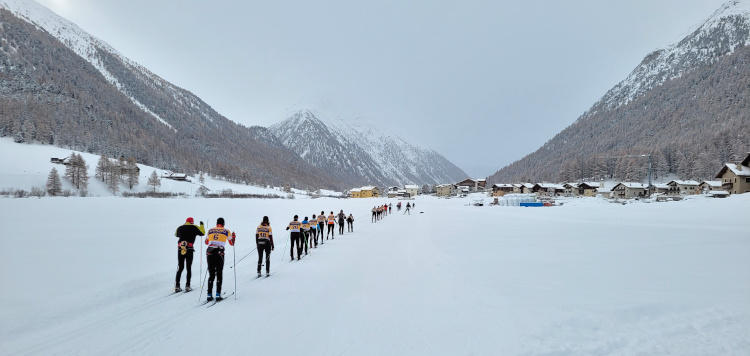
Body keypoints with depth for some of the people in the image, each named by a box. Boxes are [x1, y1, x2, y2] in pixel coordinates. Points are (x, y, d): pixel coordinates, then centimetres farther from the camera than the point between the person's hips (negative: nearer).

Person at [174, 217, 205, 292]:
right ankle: (187, 286, -3)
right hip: (189, 249, -3)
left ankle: (177, 286, 8)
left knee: (180, 268, 10)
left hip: (180, 249, 3)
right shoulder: (194, 227, 4)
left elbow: (176, 235, 36)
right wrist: (202, 225, 26)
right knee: (189, 268, 2)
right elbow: (202, 233, 10)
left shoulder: (179, 228, 16)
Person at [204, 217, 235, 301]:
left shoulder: (210, 230, 15)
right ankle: (218, 294, 0)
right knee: (219, 274, 8)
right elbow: (232, 243, 19)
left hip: (209, 253, 2)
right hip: (219, 253, -2)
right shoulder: (226, 231, 9)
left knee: (211, 275, 11)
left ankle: (209, 295, 7)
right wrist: (233, 236, 37)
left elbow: (206, 242, 29)